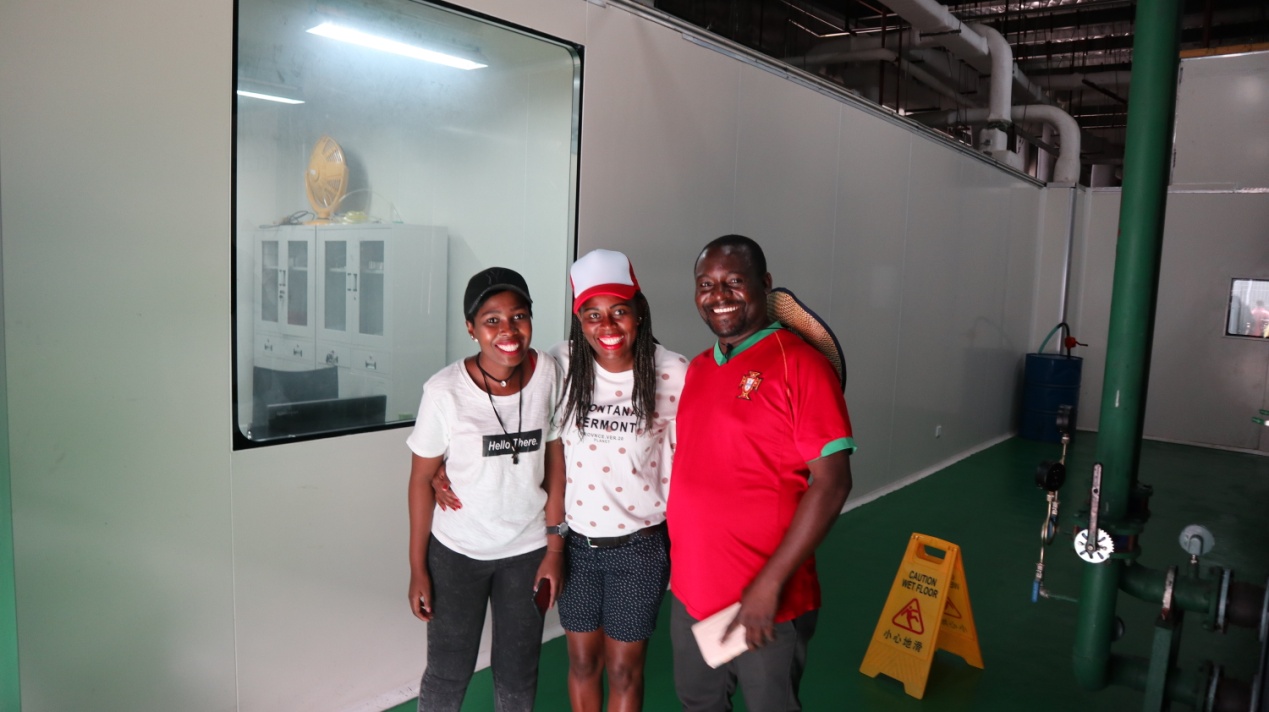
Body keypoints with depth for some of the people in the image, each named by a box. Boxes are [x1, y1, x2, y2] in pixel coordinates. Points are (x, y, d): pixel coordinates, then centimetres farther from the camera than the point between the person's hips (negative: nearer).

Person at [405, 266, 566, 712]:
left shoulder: (548, 374, -11)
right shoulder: (445, 391, -19)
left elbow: (555, 463, -3)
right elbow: (422, 479, -8)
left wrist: (555, 549, -3)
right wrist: (418, 568, -5)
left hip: (528, 551, 2)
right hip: (457, 553, -2)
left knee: (518, 674, 16)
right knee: (448, 673, 11)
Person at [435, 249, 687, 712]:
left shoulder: (672, 374, -14)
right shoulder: (561, 365, -11)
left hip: (638, 545, -2)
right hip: (575, 540, 2)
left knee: (623, 669, 14)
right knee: (582, 661, 20)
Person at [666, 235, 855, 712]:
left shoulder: (800, 365, -13)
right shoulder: (697, 369, 7)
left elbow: (832, 483, -17)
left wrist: (770, 584, -19)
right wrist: (679, 560, 8)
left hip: (767, 601, -6)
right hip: (689, 590, 6)